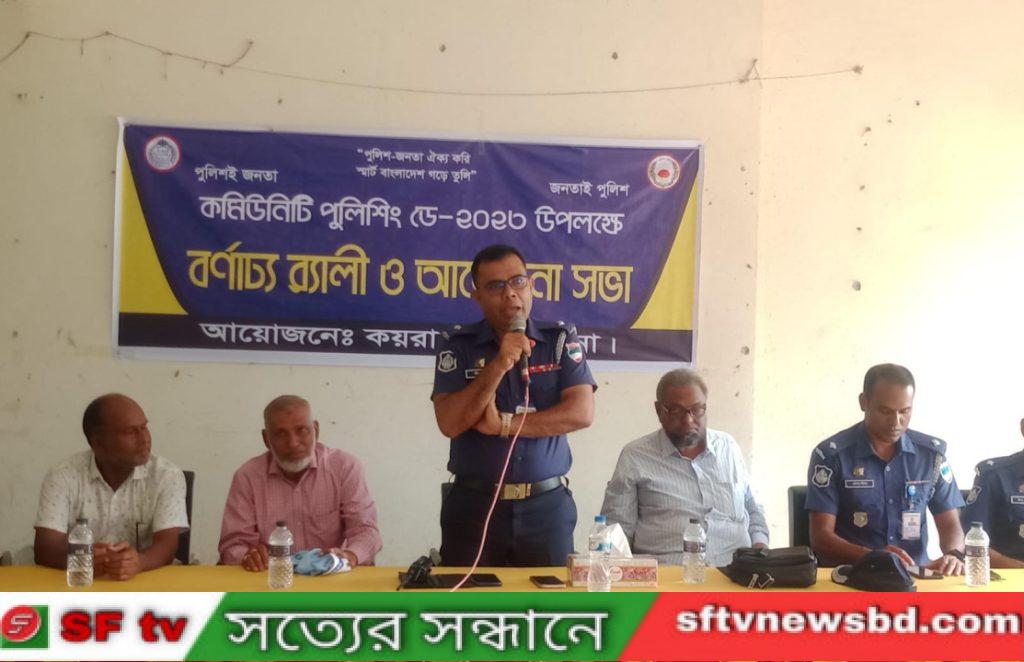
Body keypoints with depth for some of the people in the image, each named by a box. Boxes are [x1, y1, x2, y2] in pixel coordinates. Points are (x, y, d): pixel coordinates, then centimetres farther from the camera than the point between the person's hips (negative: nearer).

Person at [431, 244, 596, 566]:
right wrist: (498, 366, -20)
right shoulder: (457, 346, 0)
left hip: (546, 505, 0)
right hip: (474, 506, 0)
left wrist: (504, 424, -12)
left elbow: (581, 413, -9)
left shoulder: (560, 339, 2)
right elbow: (449, 423, -11)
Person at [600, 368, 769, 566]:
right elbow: (616, 526, 7)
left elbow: (753, 509, 32)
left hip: (737, 570, 4)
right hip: (668, 573, -3)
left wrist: (760, 544, 13)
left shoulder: (728, 447, 20)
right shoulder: (634, 457, 7)